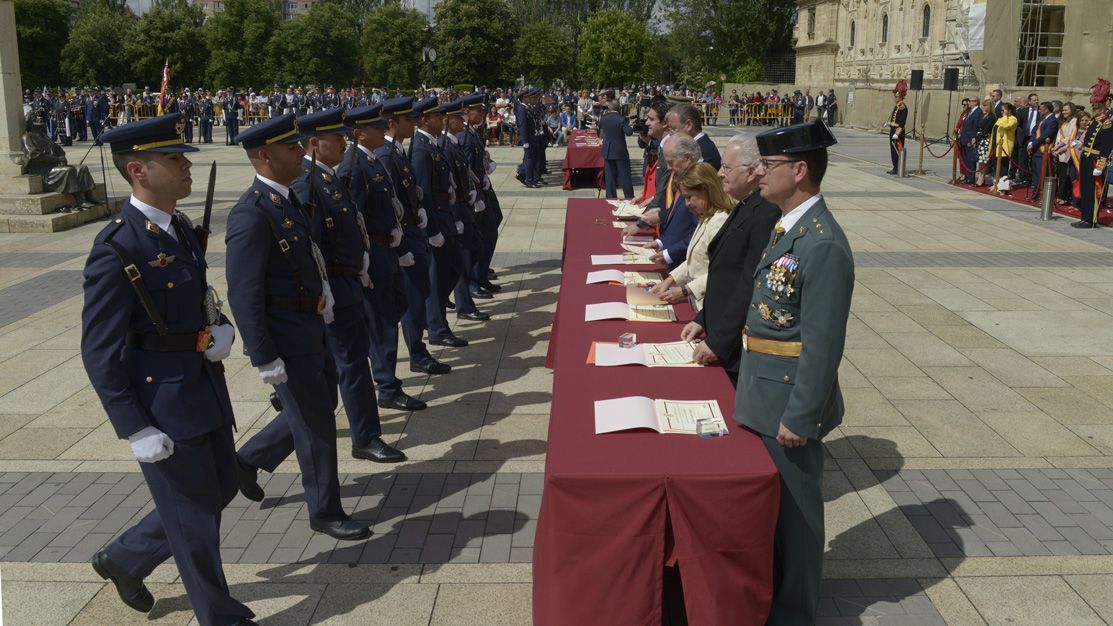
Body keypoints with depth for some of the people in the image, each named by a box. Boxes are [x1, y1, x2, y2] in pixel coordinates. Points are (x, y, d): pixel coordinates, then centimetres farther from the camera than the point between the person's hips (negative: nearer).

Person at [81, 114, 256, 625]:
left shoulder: (180, 229, 5)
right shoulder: (117, 248, -21)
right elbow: (99, 354, -19)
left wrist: (222, 331, -6)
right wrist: (137, 430, -18)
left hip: (204, 388, 9)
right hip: (162, 403, -8)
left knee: (220, 491, 21)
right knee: (195, 516, 8)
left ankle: (124, 558, 41)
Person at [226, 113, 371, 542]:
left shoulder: (288, 198, 6)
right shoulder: (252, 215, -23)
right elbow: (244, 296, -23)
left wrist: (324, 300, 18)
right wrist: (265, 359, -22)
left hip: (309, 329, 9)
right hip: (285, 340, -9)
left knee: (308, 414, 22)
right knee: (316, 424, 4)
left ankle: (247, 460, 41)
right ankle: (325, 511, 22)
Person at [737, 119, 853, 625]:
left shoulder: (823, 245, -24)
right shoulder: (788, 226, 5)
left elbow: (823, 345, -23)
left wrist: (799, 417, -20)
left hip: (790, 401, -9)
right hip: (763, 393, 9)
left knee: (794, 508, 10)